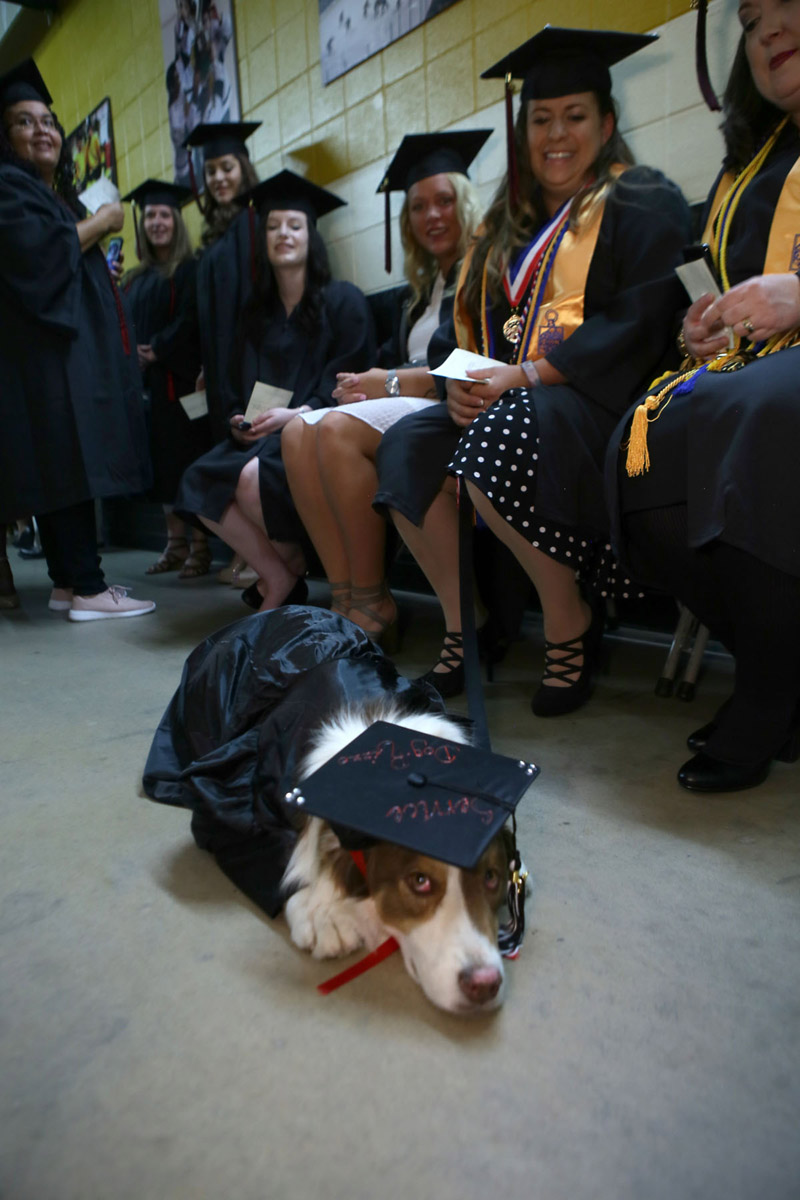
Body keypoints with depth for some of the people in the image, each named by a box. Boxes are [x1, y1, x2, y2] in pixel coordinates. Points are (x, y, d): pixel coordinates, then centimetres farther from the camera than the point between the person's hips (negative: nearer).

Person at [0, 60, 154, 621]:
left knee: (66, 468, 4)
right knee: (71, 463, -17)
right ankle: (88, 590, -19)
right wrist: (100, 222, -5)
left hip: (74, 345, 10)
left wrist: (103, 264, 16)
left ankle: (69, 581, 5)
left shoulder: (58, 193, 27)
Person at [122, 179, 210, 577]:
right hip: (147, 379, 7)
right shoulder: (135, 279, 19)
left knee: (188, 453, -9)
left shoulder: (190, 269, 1)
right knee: (161, 459, 5)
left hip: (180, 376, -6)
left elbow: (191, 320, -11)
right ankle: (175, 544, 10)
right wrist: (133, 356, 0)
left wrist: (158, 350, -15)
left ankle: (200, 545, -6)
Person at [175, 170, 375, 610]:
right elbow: (242, 387, 19)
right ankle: (277, 576, -11)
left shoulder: (343, 300, 4)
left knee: (252, 477, -34)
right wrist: (239, 421, -3)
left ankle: (290, 565, -5)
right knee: (199, 481, -23)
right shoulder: (256, 312, 20)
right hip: (261, 436, 5)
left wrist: (296, 414, -17)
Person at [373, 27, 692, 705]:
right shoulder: (513, 223, 24)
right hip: (503, 393, 6)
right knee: (406, 447, -20)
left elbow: (638, 322, -9)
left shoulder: (642, 203, 6)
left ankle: (572, 625, -17)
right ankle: (463, 629, -12)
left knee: (495, 441, -36)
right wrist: (463, 381, -5)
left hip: (593, 396, -6)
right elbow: (478, 321, 19)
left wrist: (525, 375, -18)